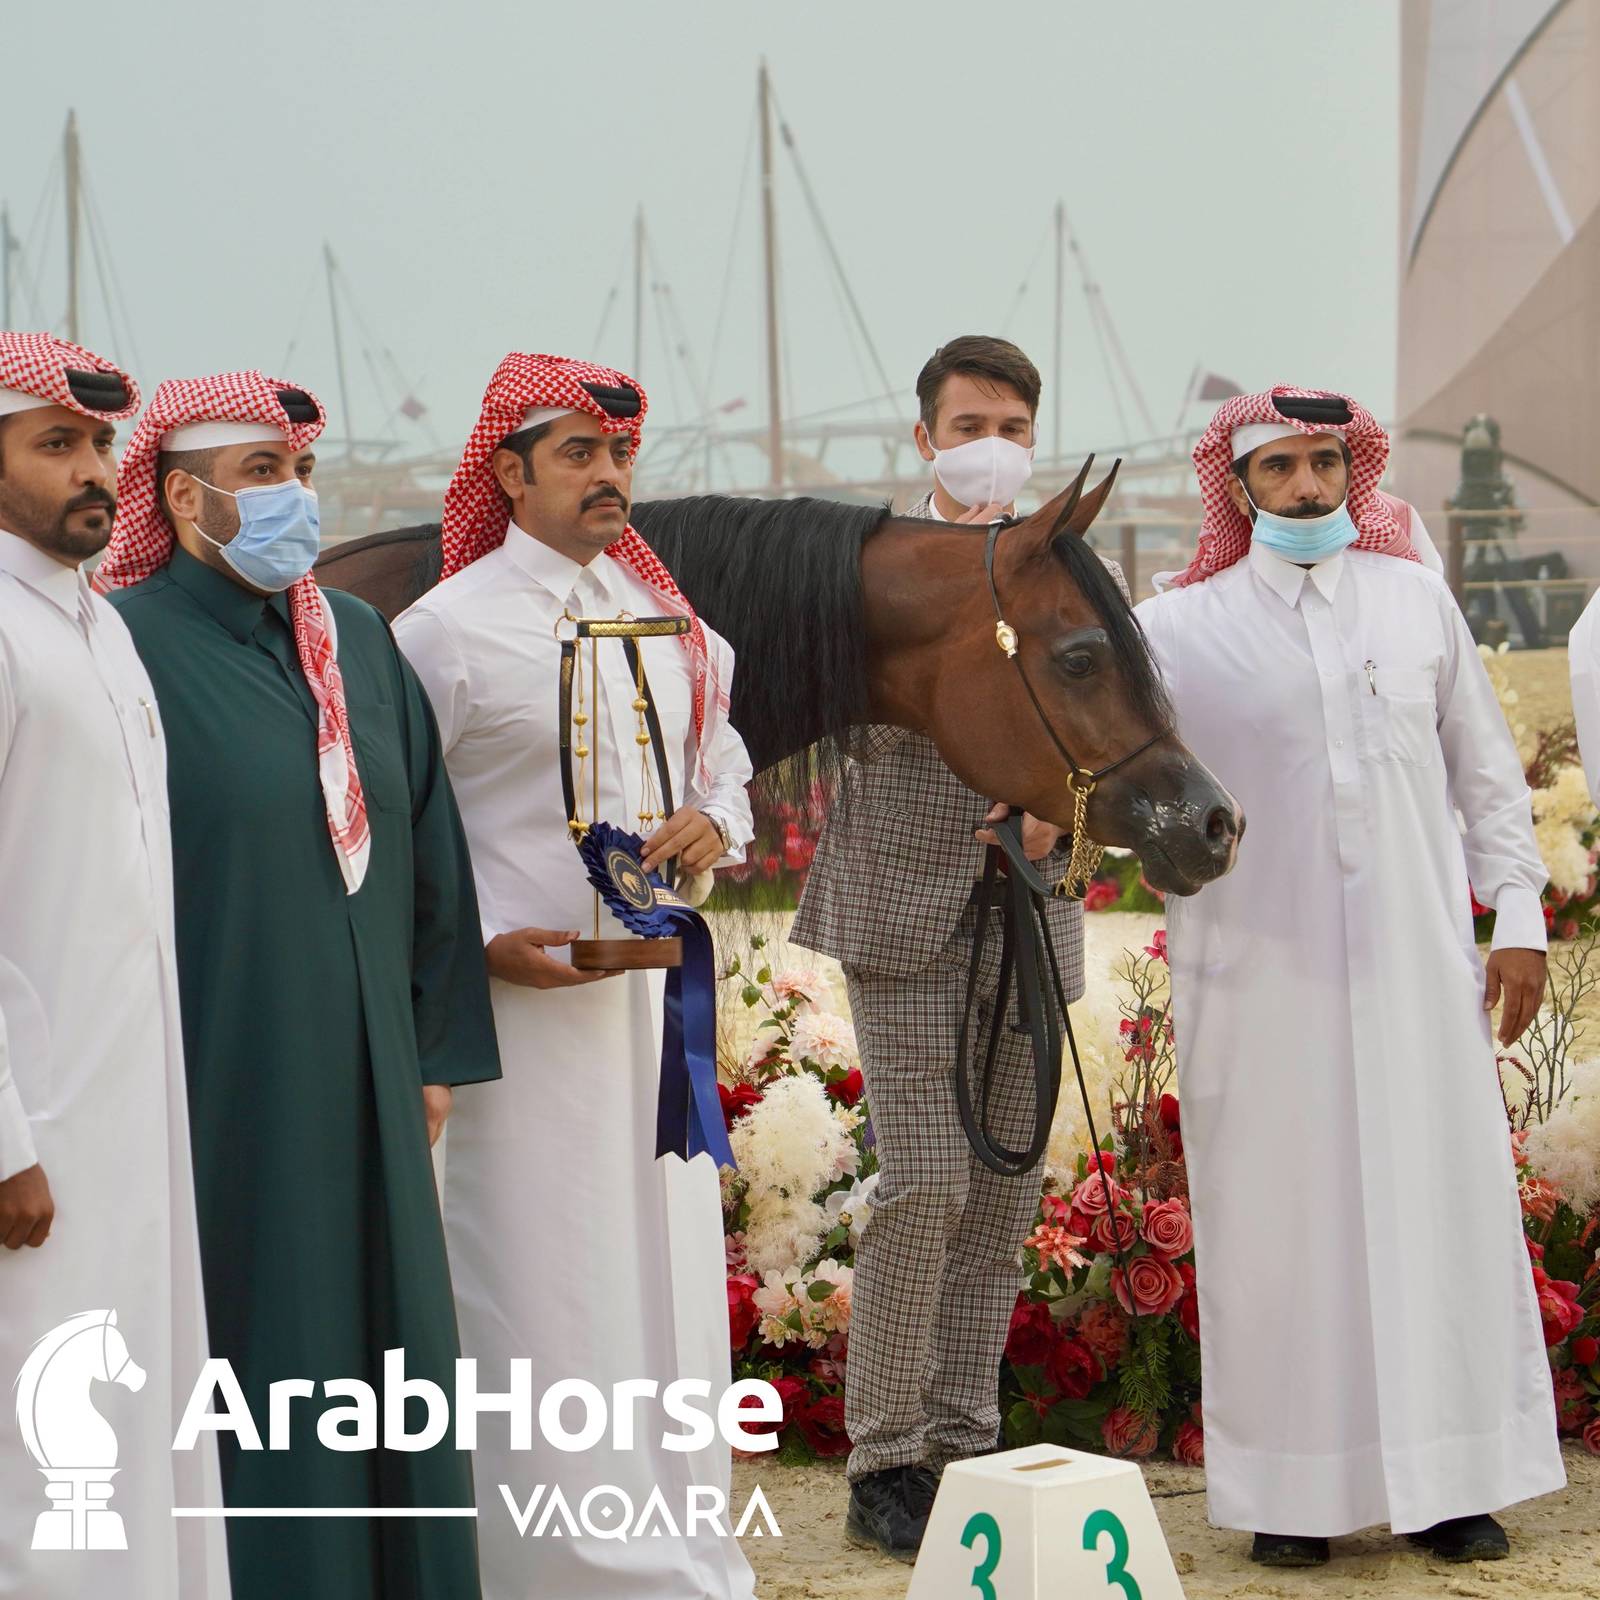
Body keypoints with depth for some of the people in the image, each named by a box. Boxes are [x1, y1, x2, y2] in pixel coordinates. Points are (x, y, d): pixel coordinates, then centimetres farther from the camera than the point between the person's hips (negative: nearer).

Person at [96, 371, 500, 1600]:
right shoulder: (129, 646, -9)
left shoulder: (360, 640, 10)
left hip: (362, 1086, 6)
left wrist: (435, 1049, 11)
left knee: (380, 1355, 11)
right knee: (252, 1356, 1)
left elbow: (428, 851, 14)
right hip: (222, 1093, -6)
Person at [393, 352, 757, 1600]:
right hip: (526, 993, -6)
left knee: (674, 1268, 11)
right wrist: (481, 942, -17)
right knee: (544, 1287, -2)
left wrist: (717, 823, -1)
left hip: (662, 988, 6)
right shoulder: (450, 630, -8)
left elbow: (721, 752, 21)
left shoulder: (671, 620, 9)